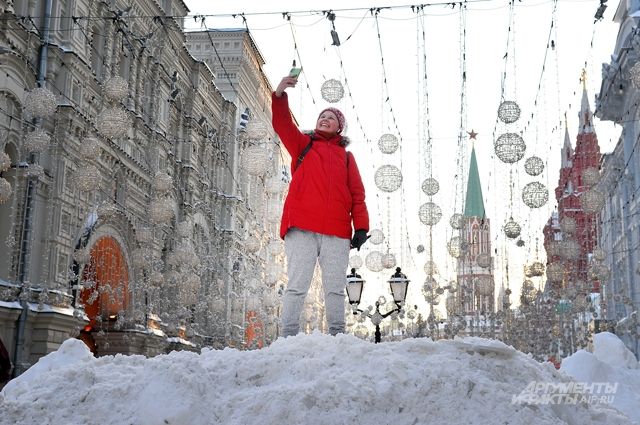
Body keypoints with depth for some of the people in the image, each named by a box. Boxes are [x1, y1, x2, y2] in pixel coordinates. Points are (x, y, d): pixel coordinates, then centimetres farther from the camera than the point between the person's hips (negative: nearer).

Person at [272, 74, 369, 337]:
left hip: (337, 231, 2)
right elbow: (282, 124, 2)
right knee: (297, 287, -7)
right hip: (301, 228, -2)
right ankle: (288, 339, -8)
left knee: (335, 289, 1)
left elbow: (357, 193, 13)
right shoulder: (302, 145, 20)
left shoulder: (346, 156, 22)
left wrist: (361, 226, 1)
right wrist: (280, 95, -14)